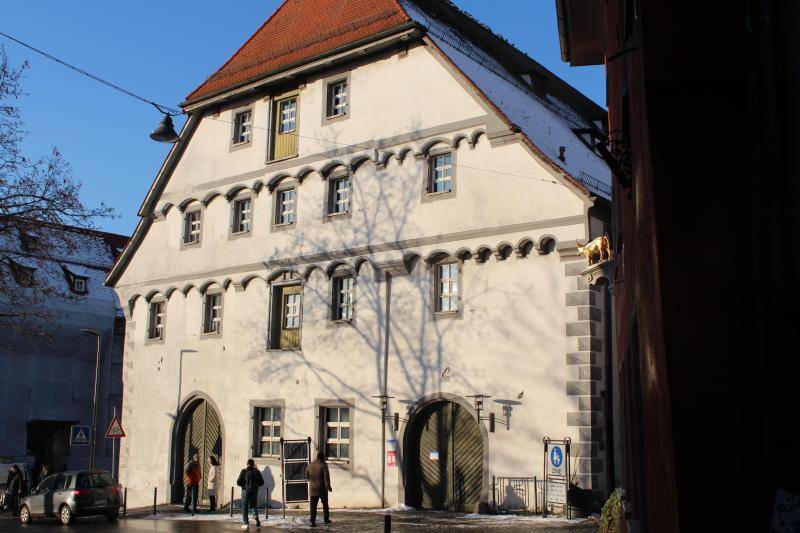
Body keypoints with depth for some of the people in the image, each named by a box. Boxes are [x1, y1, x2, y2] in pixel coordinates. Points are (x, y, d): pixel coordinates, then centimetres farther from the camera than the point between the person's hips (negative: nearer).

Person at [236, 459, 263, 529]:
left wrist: (244, 485, 12)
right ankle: (256, 516, -13)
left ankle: (246, 523, 3)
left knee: (245, 507, 7)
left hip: (246, 491, -2)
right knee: (254, 505, 15)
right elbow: (261, 482, 6)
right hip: (255, 491, 2)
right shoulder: (257, 472, 4)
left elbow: (238, 482, -7)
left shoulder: (244, 471, -5)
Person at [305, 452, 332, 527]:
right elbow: (326, 476, -14)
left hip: (312, 488, 3)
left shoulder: (310, 465, 7)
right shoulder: (323, 464, -9)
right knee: (325, 504, 14)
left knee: (313, 505, 2)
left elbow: (306, 475, 15)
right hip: (322, 488, -3)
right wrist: (328, 486, -9)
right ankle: (326, 519, 18)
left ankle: (313, 521, -5)